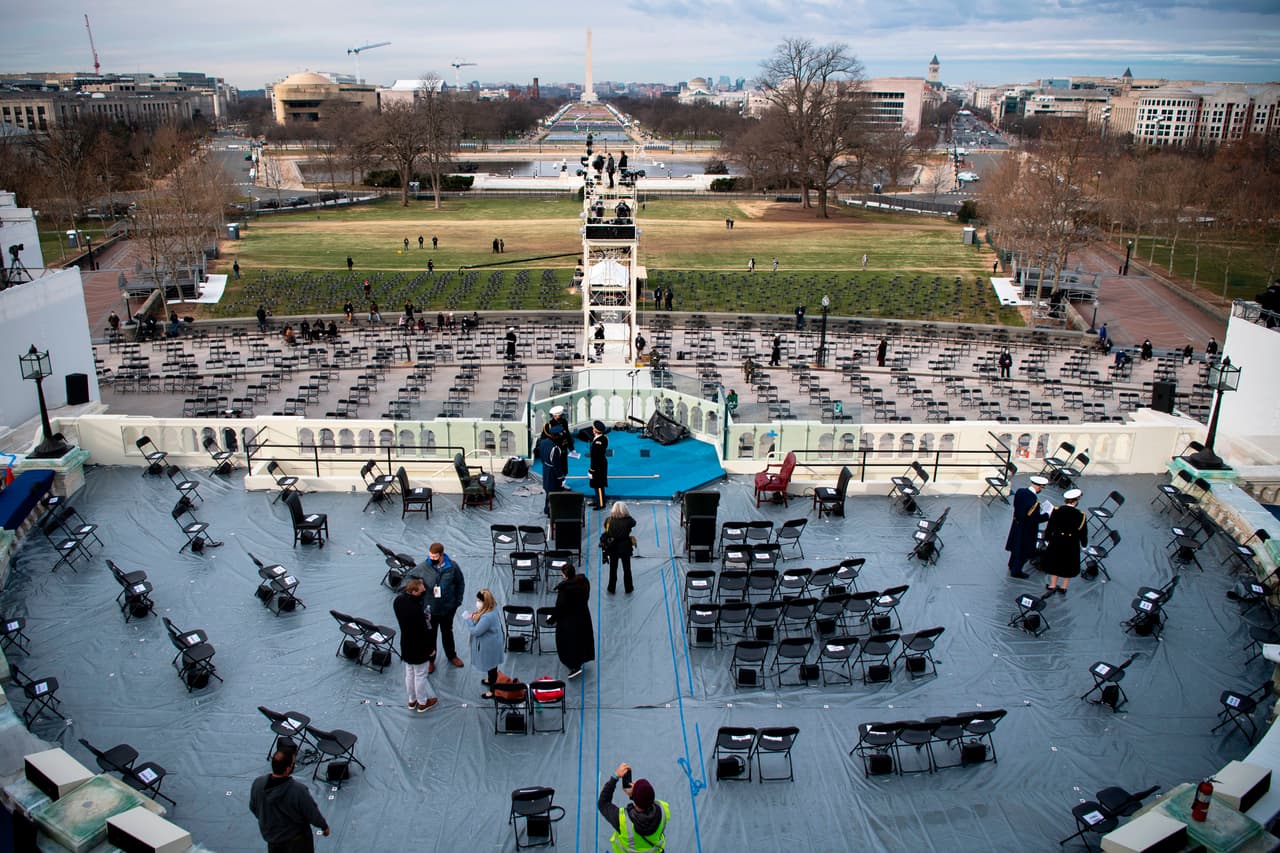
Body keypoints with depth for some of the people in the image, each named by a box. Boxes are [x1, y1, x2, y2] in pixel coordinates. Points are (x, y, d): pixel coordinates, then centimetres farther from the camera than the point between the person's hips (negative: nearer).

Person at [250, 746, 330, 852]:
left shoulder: (258, 783, -22)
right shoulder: (298, 790, -35)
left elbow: (253, 807, -1)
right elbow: (313, 815, -20)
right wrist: (324, 826, 1)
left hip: (269, 834, 4)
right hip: (296, 840, -4)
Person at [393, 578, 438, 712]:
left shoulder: (398, 601, -13)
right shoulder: (416, 610, -36)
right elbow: (424, 632, -26)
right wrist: (430, 648, -11)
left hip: (405, 645, 7)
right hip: (418, 648, -7)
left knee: (409, 674, 25)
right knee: (420, 676, 14)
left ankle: (412, 700, 43)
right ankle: (422, 703, 34)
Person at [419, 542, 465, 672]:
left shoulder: (452, 566, -15)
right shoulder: (422, 568, -18)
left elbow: (460, 583, -1)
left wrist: (458, 601, -1)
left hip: (448, 608, 1)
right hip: (429, 609, -1)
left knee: (447, 632, 23)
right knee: (430, 635, 16)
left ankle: (451, 655, 45)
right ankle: (430, 659, 38)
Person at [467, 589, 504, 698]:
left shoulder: (487, 617, -37)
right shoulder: (492, 608, -7)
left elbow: (475, 631, -28)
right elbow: (481, 624, 10)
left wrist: (468, 619, -18)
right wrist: (474, 615, -8)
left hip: (489, 645, -9)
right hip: (489, 643, 9)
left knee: (491, 667, 10)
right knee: (490, 666, 31)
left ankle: (493, 690, 27)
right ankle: (491, 680, 53)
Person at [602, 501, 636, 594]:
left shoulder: (609, 520, -19)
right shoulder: (628, 521, -22)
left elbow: (605, 526, 1)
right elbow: (634, 522, 0)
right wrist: (627, 515, 4)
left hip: (612, 548, 1)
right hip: (625, 548, -1)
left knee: (613, 569, 20)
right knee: (627, 569, 20)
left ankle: (611, 588, 34)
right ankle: (628, 588, 34)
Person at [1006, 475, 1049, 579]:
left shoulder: (1019, 491, -11)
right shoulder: (1034, 501, -33)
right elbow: (1035, 519, -27)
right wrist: (1048, 515, -15)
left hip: (1017, 523, 8)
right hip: (1027, 529, -8)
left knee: (1016, 546, 28)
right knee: (1024, 550, 13)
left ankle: (1012, 565, 48)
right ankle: (1016, 571, 29)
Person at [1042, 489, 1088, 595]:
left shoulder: (1057, 511, -15)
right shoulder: (1080, 515, -19)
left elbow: (1049, 527, -6)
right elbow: (1083, 532, -8)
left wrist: (1047, 539, 9)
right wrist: (1084, 544, 9)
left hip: (1057, 542, 1)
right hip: (1072, 545, -1)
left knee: (1055, 563, 21)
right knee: (1069, 566, 19)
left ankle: (1053, 586, 28)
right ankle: (1063, 588, 29)